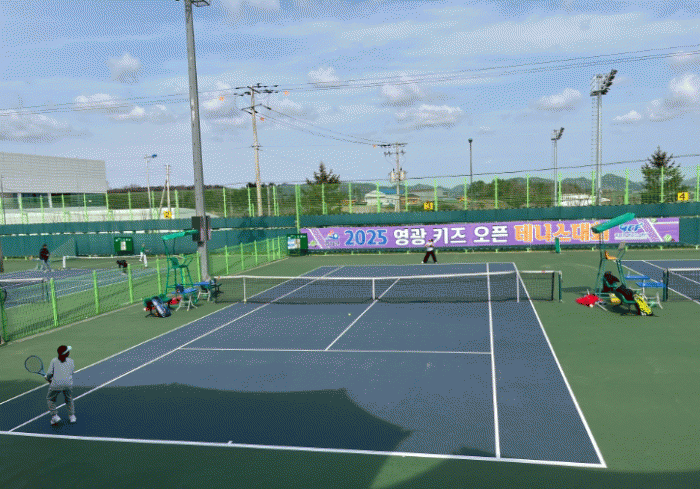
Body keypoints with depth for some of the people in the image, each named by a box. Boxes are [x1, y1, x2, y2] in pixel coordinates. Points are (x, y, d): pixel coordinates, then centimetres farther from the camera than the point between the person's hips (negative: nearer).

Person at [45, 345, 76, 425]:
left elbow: (49, 373, 3)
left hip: (56, 383, -1)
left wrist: (48, 379, 22)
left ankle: (55, 416, 8)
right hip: (68, 383, 2)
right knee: (69, 400, 23)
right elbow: (72, 372, 12)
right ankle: (72, 416, 17)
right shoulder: (71, 361, 12)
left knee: (50, 399, 20)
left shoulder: (54, 361, 9)